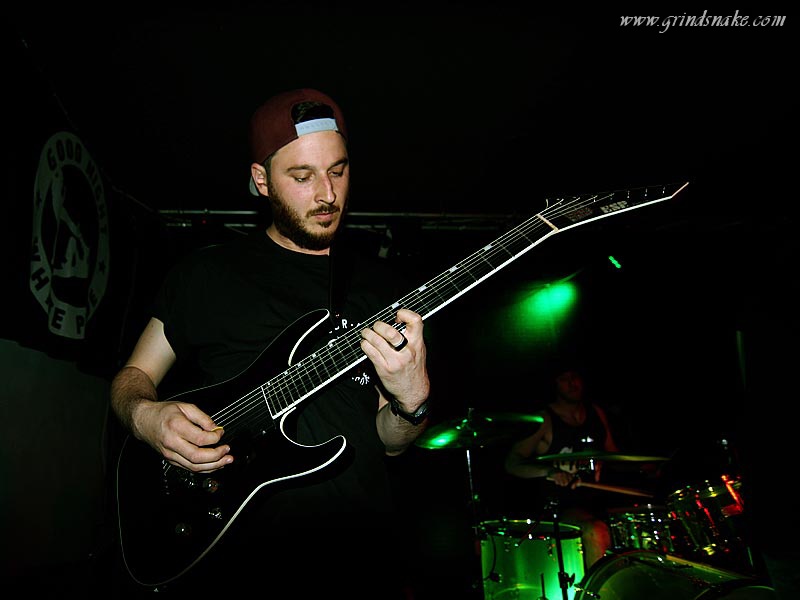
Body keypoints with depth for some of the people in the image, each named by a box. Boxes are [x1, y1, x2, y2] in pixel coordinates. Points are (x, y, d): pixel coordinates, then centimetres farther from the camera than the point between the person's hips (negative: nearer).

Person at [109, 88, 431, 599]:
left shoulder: (382, 286, 7)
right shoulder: (206, 272, 4)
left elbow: (388, 442, 8)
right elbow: (134, 377, 11)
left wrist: (412, 400, -13)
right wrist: (145, 416, -10)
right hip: (227, 548, -1)